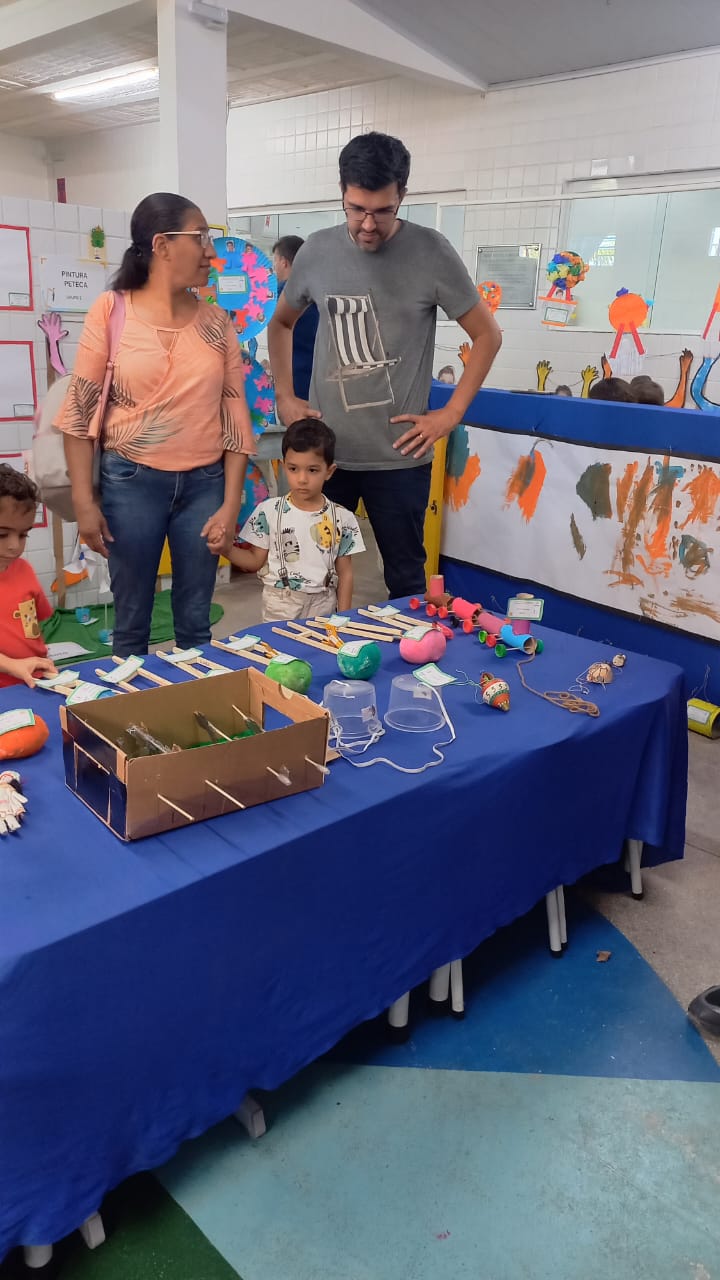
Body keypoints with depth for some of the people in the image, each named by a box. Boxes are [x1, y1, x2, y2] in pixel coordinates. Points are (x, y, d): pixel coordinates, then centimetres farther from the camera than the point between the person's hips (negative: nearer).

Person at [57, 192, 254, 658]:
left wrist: (231, 503, -2)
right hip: (131, 481, -2)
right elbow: (80, 410, -4)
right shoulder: (111, 311, -3)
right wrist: (84, 501, -7)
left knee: (196, 621, 10)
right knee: (132, 619, 9)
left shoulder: (217, 322, 5)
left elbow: (236, 417, 4)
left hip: (204, 483, 2)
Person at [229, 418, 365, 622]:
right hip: (279, 610, 0)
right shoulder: (269, 511, -3)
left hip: (324, 611, 1)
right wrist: (226, 548, -13)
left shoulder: (342, 519, -2)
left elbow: (344, 573, 3)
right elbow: (256, 560, 4)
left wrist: (343, 619, 0)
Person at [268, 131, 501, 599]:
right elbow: (281, 323, 20)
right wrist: (285, 397, 9)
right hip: (323, 450, 3)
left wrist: (451, 413, -7)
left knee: (405, 579, 8)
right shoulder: (317, 251, 4)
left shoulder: (431, 253, -6)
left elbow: (487, 334, 1)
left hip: (398, 456, -3)